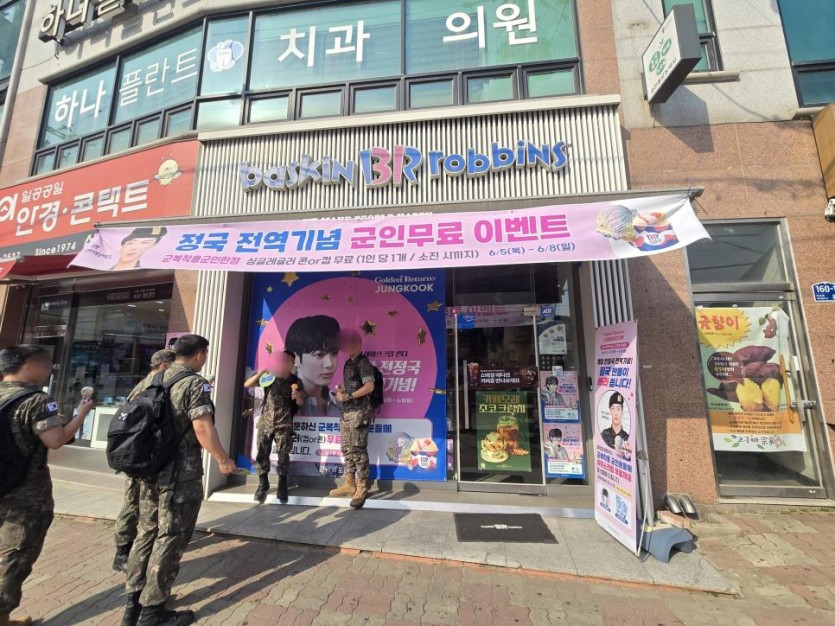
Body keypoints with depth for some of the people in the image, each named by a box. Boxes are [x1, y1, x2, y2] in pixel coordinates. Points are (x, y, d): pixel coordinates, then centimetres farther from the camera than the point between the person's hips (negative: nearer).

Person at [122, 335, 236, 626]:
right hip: (180, 474, -8)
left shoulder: (150, 381, 9)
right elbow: (202, 428, -23)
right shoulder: (195, 383, -17)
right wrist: (223, 460, -12)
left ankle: (133, 603, 30)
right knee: (170, 539, 6)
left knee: (146, 533, 19)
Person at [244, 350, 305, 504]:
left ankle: (282, 486, 15)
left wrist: (298, 396, -24)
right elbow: (247, 384, 0)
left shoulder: (296, 382, -1)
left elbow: (300, 403, -1)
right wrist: (260, 373, -15)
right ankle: (263, 483, 23)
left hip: (284, 424, -1)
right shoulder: (270, 376, 2)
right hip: (265, 422, 2)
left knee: (283, 456, 0)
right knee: (262, 454, 5)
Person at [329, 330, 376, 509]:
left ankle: (362, 488, 3)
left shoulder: (363, 362, -10)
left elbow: (369, 386, -19)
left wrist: (348, 396, -18)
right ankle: (349, 484, 24)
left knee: (358, 449, -6)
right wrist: (342, 392, 6)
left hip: (359, 412, -9)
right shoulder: (349, 363, 16)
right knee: (347, 449, 13)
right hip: (347, 411, 9)